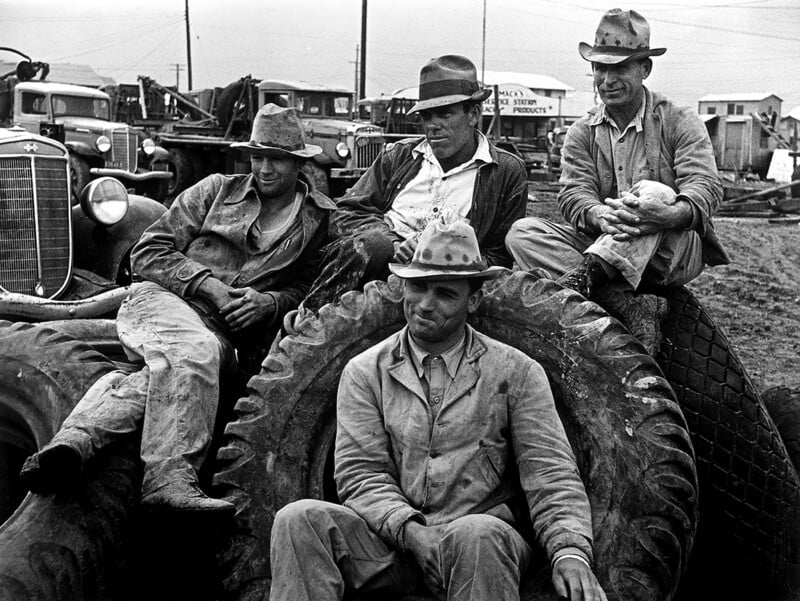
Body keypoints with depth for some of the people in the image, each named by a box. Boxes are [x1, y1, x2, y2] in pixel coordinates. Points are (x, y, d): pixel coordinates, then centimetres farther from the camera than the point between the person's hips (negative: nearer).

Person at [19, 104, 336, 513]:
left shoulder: (319, 219, 16)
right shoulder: (217, 190, 15)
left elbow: (307, 288, 16)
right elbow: (148, 253, 10)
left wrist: (268, 302, -6)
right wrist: (209, 285, -6)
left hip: (223, 330, 1)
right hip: (159, 298, -1)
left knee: (164, 378, -35)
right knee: (194, 350, -37)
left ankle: (75, 439, -48)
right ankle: (169, 477, -46)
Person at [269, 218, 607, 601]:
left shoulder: (516, 372, 6)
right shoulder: (364, 372, 9)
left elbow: (550, 473, -1)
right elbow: (360, 471, 1)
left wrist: (570, 551, -19)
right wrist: (409, 530, -17)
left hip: (486, 534, -2)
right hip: (390, 538, 2)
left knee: (480, 535, -38)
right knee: (299, 519, -25)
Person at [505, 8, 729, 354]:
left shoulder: (679, 123, 2)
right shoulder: (582, 133, 11)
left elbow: (706, 185, -13)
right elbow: (573, 193, -5)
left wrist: (674, 213, -38)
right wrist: (599, 217, -31)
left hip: (676, 254, -3)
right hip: (602, 246, 3)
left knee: (655, 194, -33)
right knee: (523, 233, -20)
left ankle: (584, 276, -50)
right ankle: (626, 306, -38)